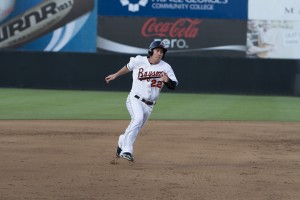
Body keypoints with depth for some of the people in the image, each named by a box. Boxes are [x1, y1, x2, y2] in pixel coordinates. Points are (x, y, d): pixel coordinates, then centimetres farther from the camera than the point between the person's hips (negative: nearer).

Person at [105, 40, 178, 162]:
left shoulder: (165, 67, -4)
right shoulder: (139, 61, -4)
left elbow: (173, 86, -9)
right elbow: (128, 67, 17)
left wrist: (167, 80, -30)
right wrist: (115, 75, 26)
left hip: (149, 105, 3)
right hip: (134, 100, -3)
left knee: (135, 129, 10)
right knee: (138, 118, -31)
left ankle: (122, 142, 44)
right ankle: (126, 150, -33)